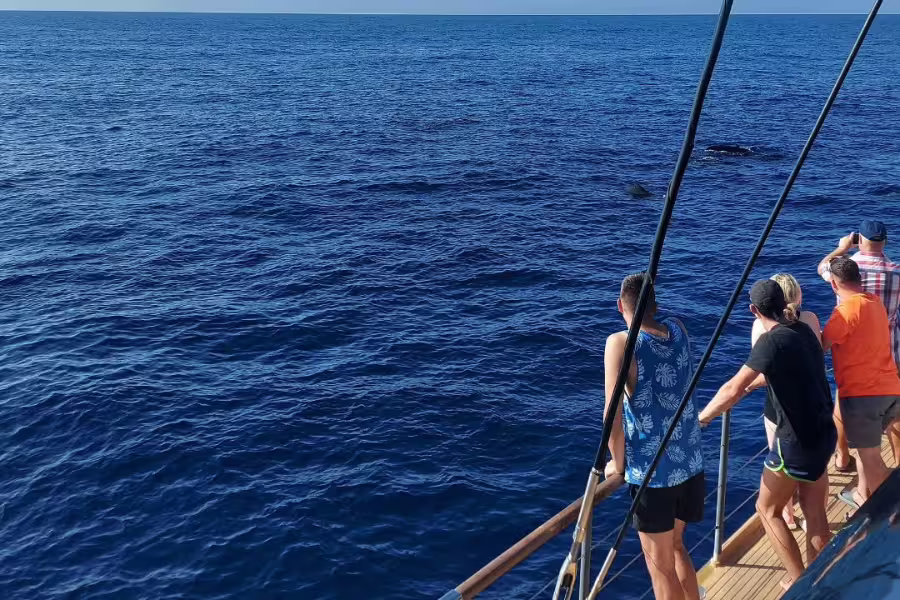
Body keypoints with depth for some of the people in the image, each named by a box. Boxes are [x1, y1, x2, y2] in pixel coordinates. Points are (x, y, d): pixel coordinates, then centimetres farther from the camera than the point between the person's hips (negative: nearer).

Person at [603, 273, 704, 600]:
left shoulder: (621, 343, -16)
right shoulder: (678, 329, 1)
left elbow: (613, 413, -17)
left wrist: (618, 463, -5)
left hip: (652, 472, -6)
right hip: (691, 465, 6)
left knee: (660, 565, 10)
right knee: (676, 546, 28)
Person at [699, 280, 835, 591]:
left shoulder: (772, 340, -21)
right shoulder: (803, 330, 4)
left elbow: (733, 390, -27)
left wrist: (700, 419, -17)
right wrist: (752, 383, 33)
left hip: (797, 441, -8)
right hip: (823, 434, 8)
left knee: (767, 509, 10)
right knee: (815, 512, 17)